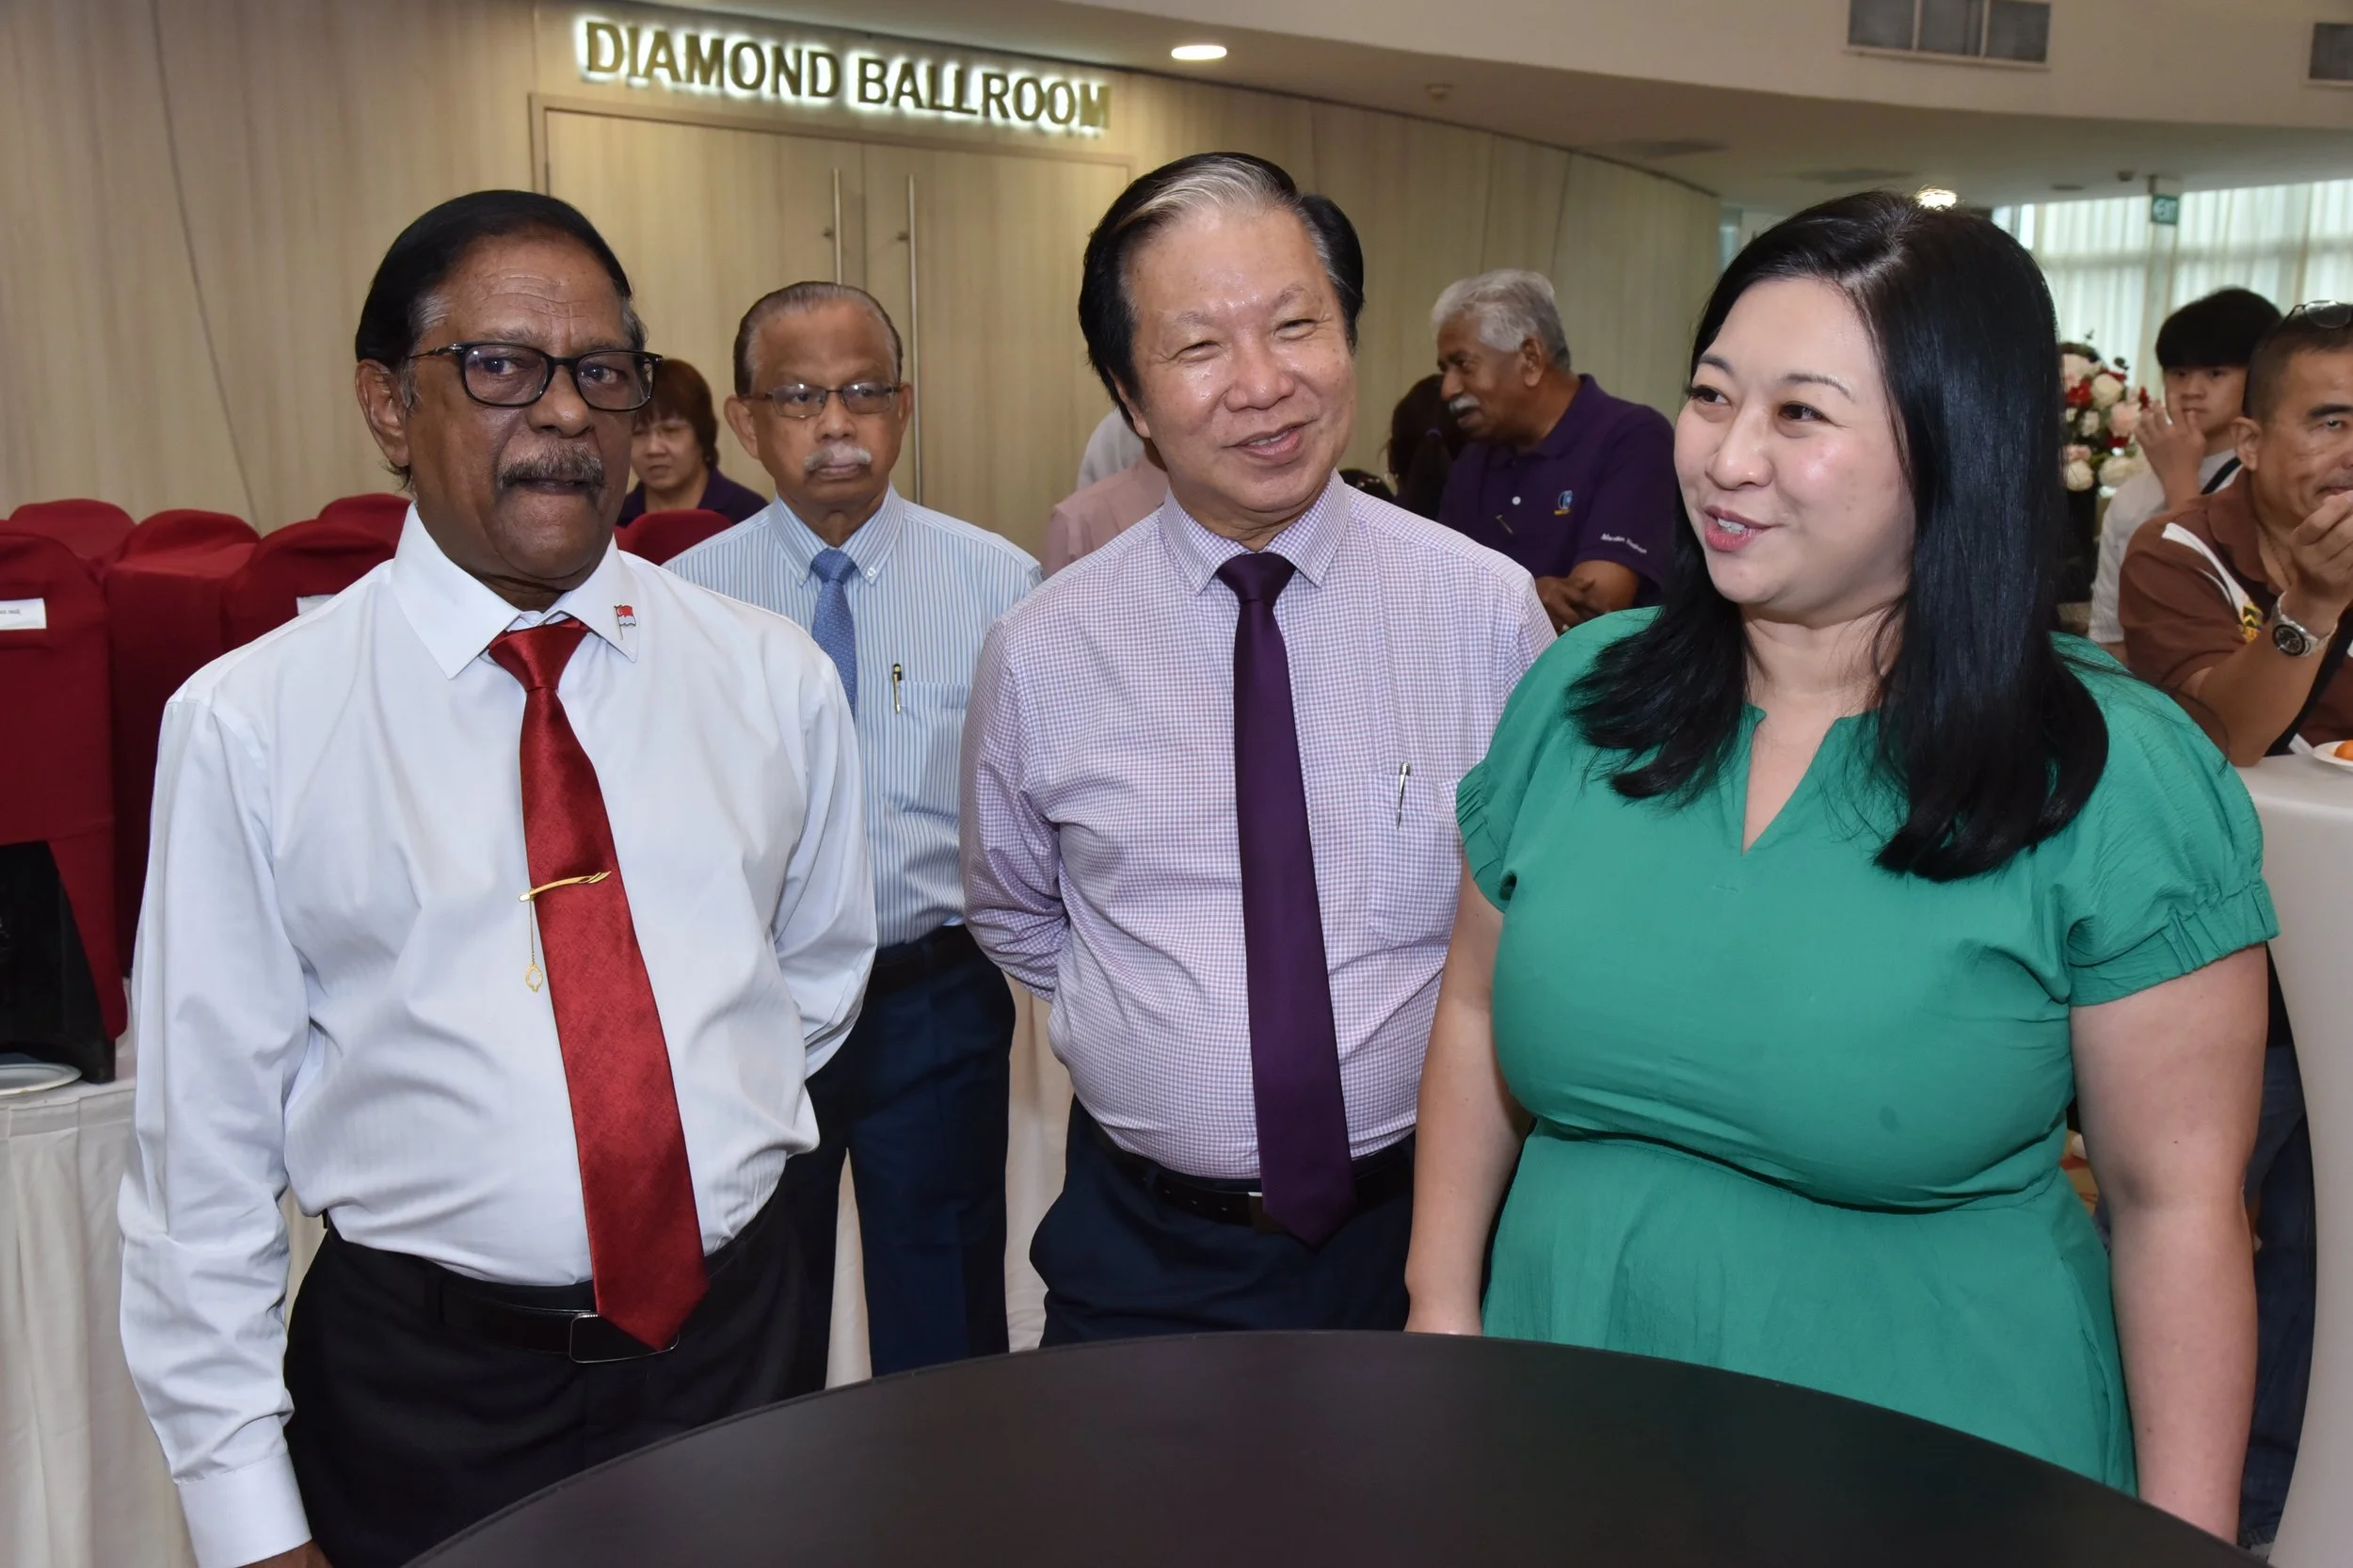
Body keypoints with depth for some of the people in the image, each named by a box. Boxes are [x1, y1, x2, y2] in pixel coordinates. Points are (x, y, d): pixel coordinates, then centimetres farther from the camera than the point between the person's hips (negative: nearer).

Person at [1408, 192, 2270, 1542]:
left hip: (1930, 1482, -3)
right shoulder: (1578, 698, -4)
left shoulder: (2118, 784, -15)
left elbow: (2178, 1203, -10)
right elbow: (1475, 1015, 4)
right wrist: (1442, 1309, 2)